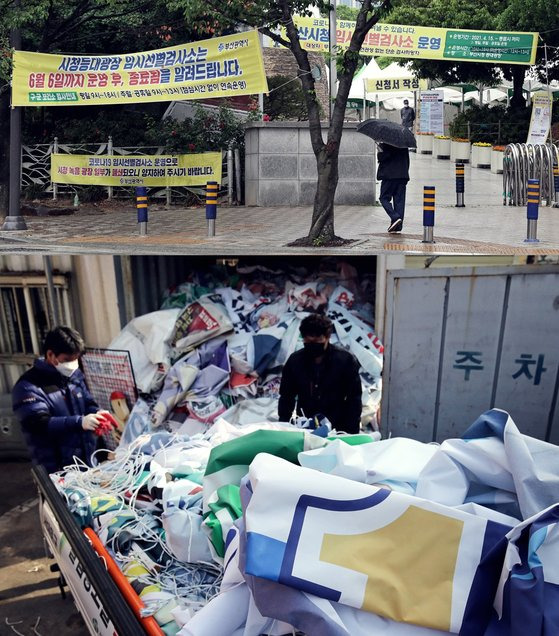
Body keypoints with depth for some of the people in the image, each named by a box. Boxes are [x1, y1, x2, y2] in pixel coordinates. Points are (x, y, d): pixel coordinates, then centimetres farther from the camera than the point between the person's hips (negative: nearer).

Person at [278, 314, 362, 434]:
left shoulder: (345, 360, -8)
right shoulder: (295, 360, -1)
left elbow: (354, 399, -4)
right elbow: (286, 397, 7)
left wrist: (351, 433, -9)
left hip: (337, 428, -2)